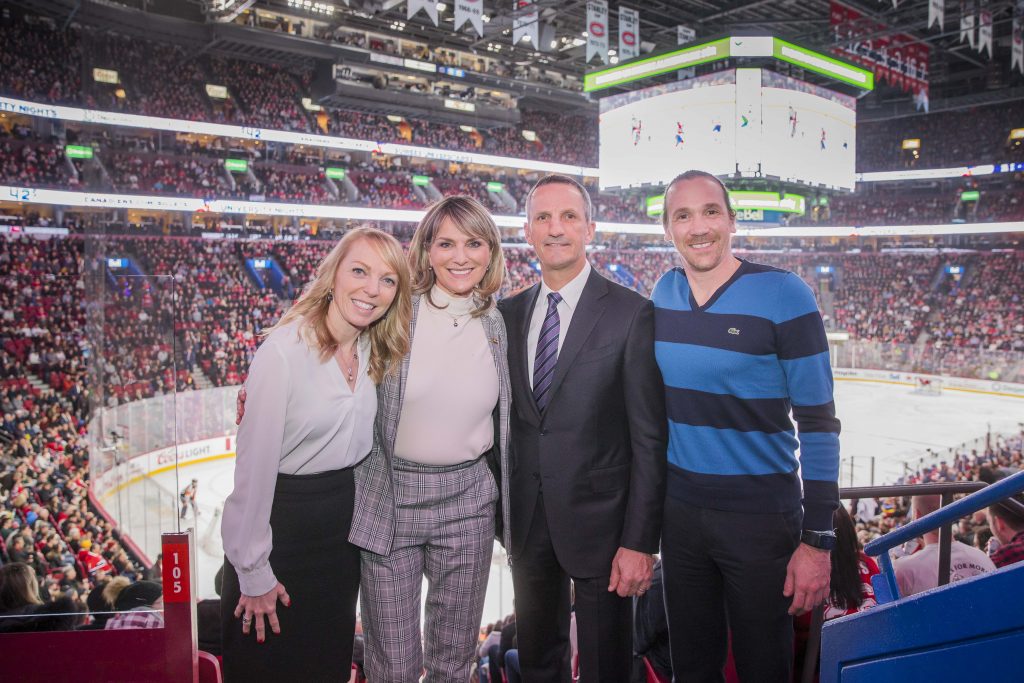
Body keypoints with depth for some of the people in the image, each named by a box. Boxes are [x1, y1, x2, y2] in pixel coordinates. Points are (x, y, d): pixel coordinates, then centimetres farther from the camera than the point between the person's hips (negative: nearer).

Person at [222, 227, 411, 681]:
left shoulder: (378, 354, -1)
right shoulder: (284, 350, -21)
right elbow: (255, 464, -19)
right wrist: (254, 572, -13)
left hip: (345, 524, 6)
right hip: (281, 520, -5)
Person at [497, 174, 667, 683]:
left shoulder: (631, 313, -11)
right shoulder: (509, 313, 4)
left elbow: (649, 438, -12)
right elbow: (504, 416, 9)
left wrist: (639, 541, -13)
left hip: (599, 520, -4)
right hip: (526, 520, 4)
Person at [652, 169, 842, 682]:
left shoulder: (783, 295, -14)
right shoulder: (663, 292, 2)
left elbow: (817, 421, -12)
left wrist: (817, 540, -14)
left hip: (761, 514, -4)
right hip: (679, 507, 4)